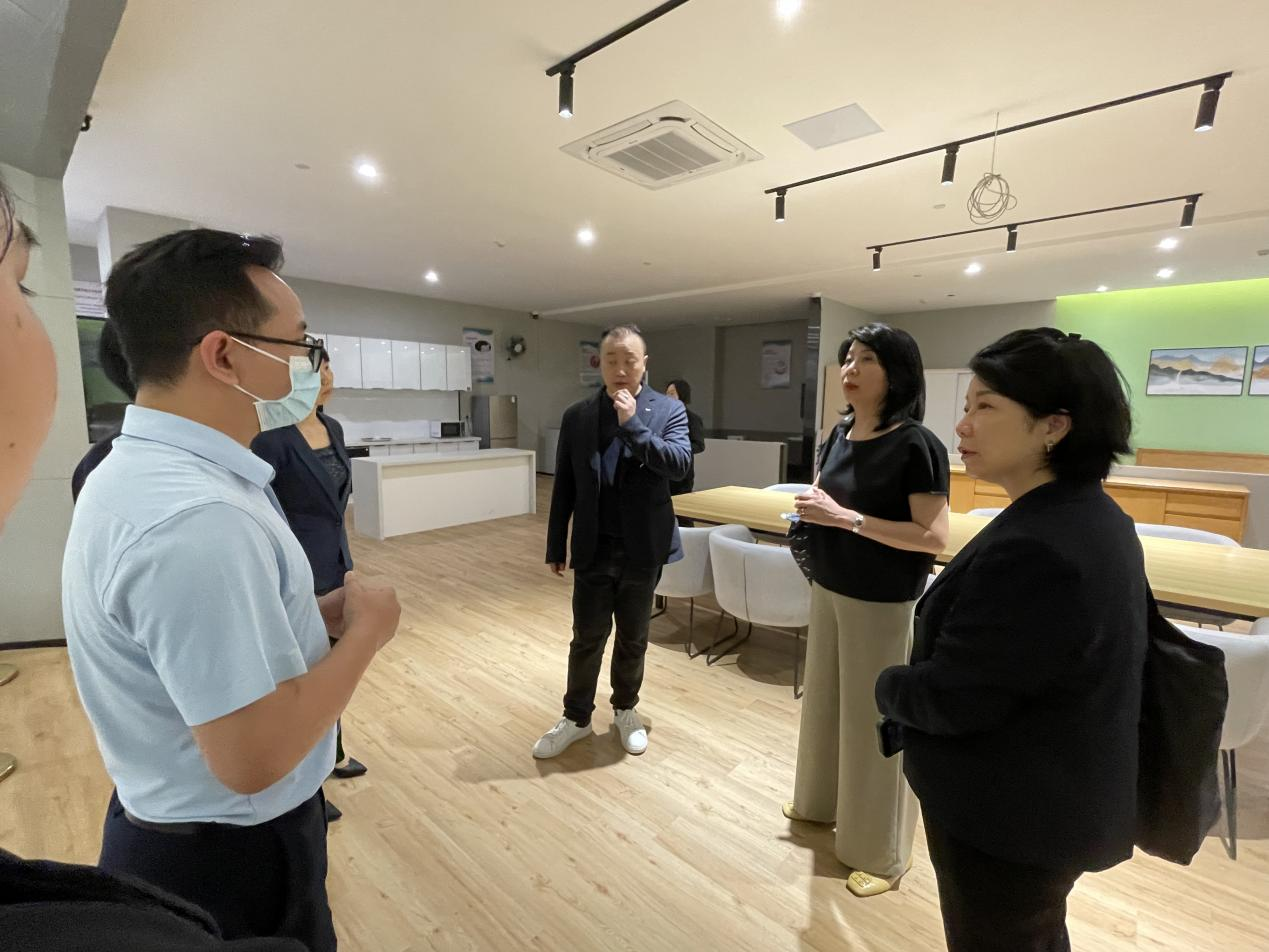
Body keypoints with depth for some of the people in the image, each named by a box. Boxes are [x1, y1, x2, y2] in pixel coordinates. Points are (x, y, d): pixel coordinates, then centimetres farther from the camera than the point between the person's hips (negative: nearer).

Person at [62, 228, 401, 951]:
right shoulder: (195, 515, -33)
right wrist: (366, 628, -19)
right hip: (233, 858, -8)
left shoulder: (140, 468, 0)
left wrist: (314, 614, -2)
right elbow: (255, 755, -31)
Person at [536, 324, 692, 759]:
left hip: (642, 549, 0)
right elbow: (563, 489, 4)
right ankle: (576, 718, 31)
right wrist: (555, 547, 5)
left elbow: (680, 465, -17)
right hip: (593, 549, 1)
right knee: (587, 638, 11)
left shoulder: (669, 410, -3)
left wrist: (632, 423, -21)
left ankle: (625, 709, 38)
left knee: (633, 639, 15)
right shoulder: (576, 416, 1)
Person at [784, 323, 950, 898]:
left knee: (876, 718, 8)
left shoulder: (916, 445, -19)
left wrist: (847, 518, -26)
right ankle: (823, 800, 48)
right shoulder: (839, 435, 2)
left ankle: (881, 852, 31)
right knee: (825, 699, 22)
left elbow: (935, 537, -22)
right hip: (829, 591, 7)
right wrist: (810, 511, -6)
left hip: (884, 604, -7)